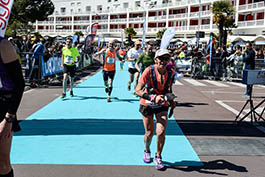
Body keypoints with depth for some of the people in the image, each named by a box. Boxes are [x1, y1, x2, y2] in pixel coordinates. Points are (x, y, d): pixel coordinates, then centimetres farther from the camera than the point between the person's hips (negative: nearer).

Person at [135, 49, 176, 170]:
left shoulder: (171, 73, -7)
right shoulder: (149, 71, -20)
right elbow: (137, 90, -23)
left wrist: (171, 101, 5)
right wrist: (153, 97, -33)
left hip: (162, 105, 2)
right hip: (147, 104, -2)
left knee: (161, 132, -10)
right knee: (149, 132, 5)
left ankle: (158, 157, 14)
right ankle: (147, 151, 38)